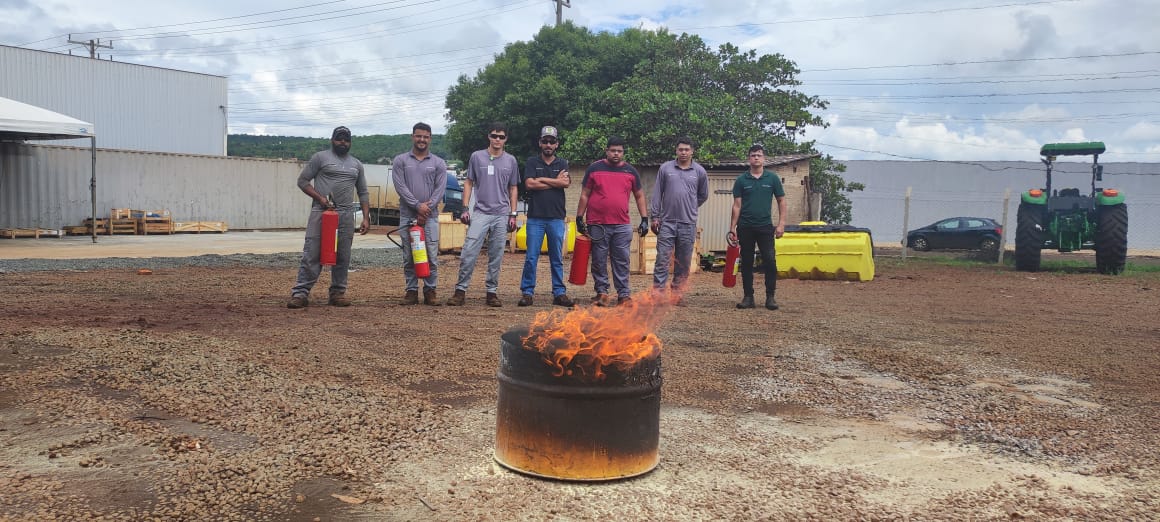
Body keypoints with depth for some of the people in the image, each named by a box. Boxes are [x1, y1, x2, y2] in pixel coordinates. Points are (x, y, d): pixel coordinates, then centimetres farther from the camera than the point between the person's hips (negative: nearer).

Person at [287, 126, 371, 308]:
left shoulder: (356, 164, 17)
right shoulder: (320, 157, 4)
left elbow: (363, 193, 17)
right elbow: (302, 180, 1)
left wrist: (366, 218, 6)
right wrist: (320, 198, -12)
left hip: (346, 216, 4)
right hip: (320, 212, -4)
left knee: (342, 257, 6)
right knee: (312, 254, -7)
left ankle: (338, 292, 15)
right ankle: (300, 293, -5)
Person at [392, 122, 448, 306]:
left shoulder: (438, 163, 9)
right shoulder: (400, 161, 7)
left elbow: (440, 189, 1)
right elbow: (400, 187, -3)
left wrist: (426, 211, -9)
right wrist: (418, 205, -14)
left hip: (430, 216, 0)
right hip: (407, 215, 0)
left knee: (432, 256, -3)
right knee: (409, 256, 3)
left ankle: (430, 291, 7)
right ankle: (411, 291, 11)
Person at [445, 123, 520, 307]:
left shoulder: (511, 161, 9)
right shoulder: (477, 157, 5)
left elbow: (513, 189, 13)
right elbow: (469, 183, 8)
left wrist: (513, 214, 6)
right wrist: (465, 208, 0)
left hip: (501, 215, 2)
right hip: (480, 212, -1)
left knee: (496, 257, 4)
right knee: (469, 252, -11)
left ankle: (492, 292, 12)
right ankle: (460, 290, -5)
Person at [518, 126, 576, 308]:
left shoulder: (562, 163, 12)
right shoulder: (532, 162, 8)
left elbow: (566, 183, -7)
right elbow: (529, 184, -8)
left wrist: (542, 179, -6)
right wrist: (555, 182, -5)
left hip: (556, 218, 2)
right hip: (535, 217, -1)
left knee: (557, 259, 6)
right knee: (531, 258, -3)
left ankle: (559, 293, 11)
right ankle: (527, 293, 3)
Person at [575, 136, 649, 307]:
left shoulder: (631, 171, 10)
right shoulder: (594, 169, 5)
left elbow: (639, 196, 14)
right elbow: (584, 195, 7)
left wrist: (644, 219, 6)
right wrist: (579, 218, 1)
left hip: (622, 226, 1)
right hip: (597, 224, -1)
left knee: (622, 261, 2)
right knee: (599, 261, 4)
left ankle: (624, 294, 8)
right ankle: (601, 292, 13)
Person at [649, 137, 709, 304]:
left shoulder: (699, 171, 5)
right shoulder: (665, 168, 3)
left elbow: (703, 195, 17)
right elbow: (657, 194, 4)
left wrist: (689, 208, 13)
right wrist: (655, 216, -1)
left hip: (688, 224, 1)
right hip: (667, 222, -1)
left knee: (683, 262, 7)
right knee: (662, 260, -4)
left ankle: (677, 293, 16)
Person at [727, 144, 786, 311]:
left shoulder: (772, 178, 4)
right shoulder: (741, 180, 4)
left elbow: (781, 201, 6)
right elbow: (737, 205, 4)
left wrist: (781, 224, -3)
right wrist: (732, 228, -1)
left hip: (765, 227, -1)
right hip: (745, 227, 1)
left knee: (770, 261, -8)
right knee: (746, 263, 5)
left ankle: (770, 297, 1)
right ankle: (748, 297, 12)